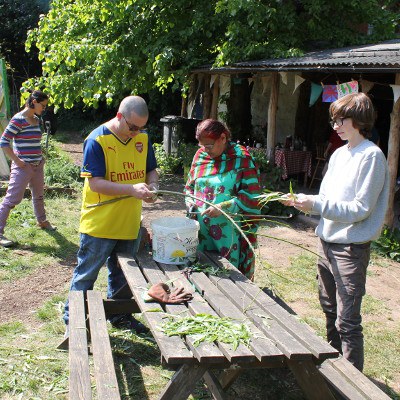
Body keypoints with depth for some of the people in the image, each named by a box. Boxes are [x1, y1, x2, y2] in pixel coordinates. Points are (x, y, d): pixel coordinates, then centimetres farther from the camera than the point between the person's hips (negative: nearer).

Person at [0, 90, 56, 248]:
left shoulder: (36, 119, 9)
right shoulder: (18, 119, -15)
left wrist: (40, 157, 11)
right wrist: (17, 161, -17)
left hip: (37, 166, 8)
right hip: (23, 167, -8)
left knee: (39, 195, 23)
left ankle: (42, 221, 44)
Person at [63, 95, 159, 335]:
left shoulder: (143, 138, 1)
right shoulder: (97, 140, -16)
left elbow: (151, 170, 13)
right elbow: (95, 183, -20)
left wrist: (152, 185, -10)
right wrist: (132, 189, -29)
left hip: (130, 223, 6)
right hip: (100, 223, -5)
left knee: (123, 274, 20)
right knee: (86, 274, 7)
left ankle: (120, 315, 37)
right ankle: (73, 318, 23)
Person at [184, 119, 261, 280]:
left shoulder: (241, 158, -8)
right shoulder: (201, 155, 8)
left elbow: (251, 196, -12)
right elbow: (190, 185, 20)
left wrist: (223, 208, -19)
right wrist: (190, 203, 1)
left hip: (229, 231, -5)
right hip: (201, 228, 5)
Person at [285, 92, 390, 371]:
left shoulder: (371, 156, -14)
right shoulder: (339, 154, 11)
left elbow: (360, 209, -19)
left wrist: (317, 205, -24)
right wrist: (306, 202, -2)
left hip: (351, 248, -9)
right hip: (328, 242, 9)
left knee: (347, 321, -2)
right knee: (330, 310, 22)